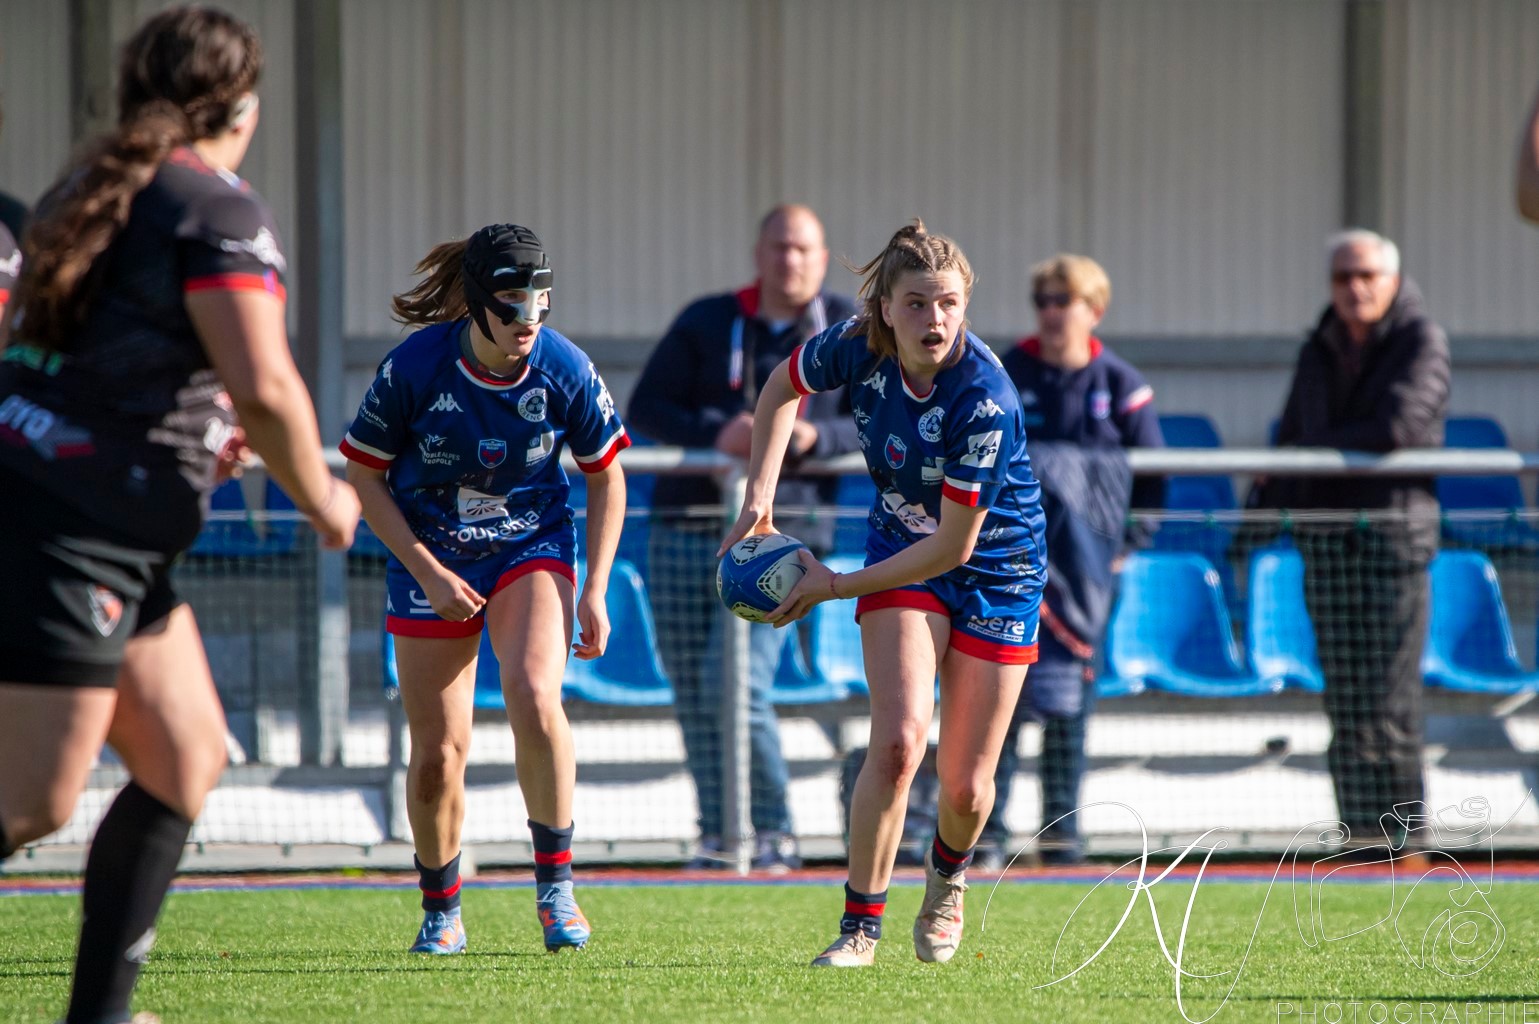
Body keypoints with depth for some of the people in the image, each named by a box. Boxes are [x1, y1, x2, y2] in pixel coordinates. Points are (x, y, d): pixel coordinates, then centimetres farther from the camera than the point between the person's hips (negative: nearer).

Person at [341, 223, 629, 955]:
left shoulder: (564, 369, -13)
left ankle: (555, 882, -13)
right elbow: (365, 475, -5)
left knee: (534, 694, -28)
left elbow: (605, 476, 1)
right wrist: (427, 572, -11)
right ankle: (441, 911, 22)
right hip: (432, 559, 0)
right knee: (438, 752, -2)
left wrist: (595, 591, -4)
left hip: (532, 546, 0)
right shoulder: (413, 366, -17)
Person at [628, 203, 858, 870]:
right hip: (685, 532, 3)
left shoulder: (848, 332, 7)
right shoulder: (707, 324, 10)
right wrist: (714, 432, -14)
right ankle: (716, 836, 12)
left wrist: (819, 436, -17)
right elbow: (645, 408, 5)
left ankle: (774, 834, -1)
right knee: (694, 694, 2)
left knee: (736, 687, -15)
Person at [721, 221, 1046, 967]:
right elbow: (783, 387, 6)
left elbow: (954, 545, -27)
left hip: (995, 570, -3)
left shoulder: (984, 398, -33)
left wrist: (836, 585, -21)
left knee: (965, 787, 2)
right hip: (901, 548, 3)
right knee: (898, 740, -20)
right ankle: (860, 926, -9)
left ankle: (948, 877, 38)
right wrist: (759, 499, -3)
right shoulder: (859, 348, -19)